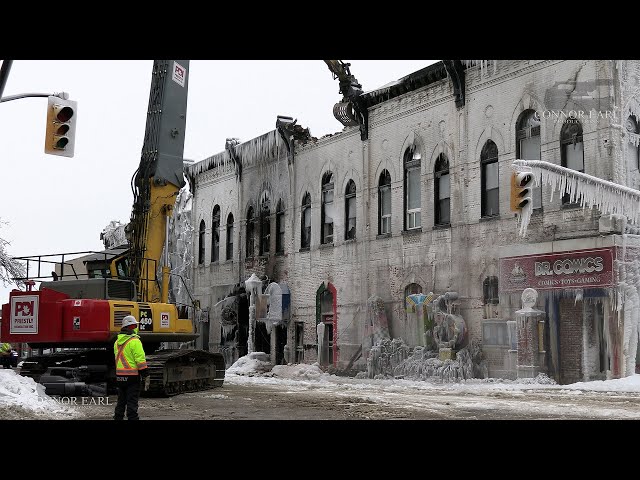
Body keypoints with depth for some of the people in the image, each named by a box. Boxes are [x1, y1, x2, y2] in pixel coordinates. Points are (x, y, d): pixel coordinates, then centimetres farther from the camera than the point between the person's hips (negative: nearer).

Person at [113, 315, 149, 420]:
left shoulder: (117, 342, 11)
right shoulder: (134, 341, -13)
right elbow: (141, 360, -17)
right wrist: (146, 376, -13)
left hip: (120, 376, 7)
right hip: (132, 375, -7)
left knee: (121, 401, 16)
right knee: (132, 402, -4)